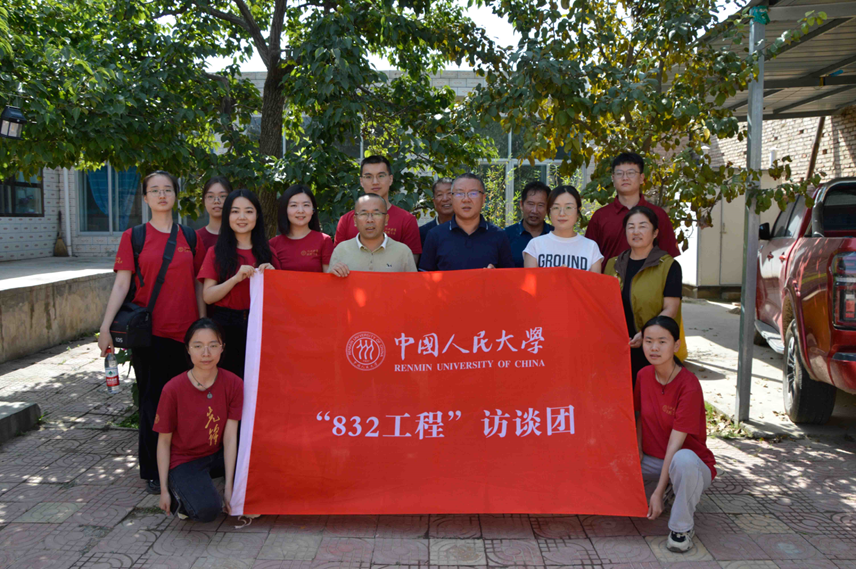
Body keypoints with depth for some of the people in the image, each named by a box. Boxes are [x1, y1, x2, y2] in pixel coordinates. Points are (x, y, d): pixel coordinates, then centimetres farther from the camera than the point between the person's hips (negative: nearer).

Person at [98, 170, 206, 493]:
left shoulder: (190, 237, 9)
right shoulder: (133, 236, 3)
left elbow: (198, 285, 11)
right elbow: (121, 284, -2)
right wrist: (105, 327, -11)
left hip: (185, 331, 2)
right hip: (149, 332, -2)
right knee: (153, 399, 4)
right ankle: (153, 472, 18)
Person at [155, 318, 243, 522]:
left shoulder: (233, 384, -11)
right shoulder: (173, 389, -17)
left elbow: (230, 437, -12)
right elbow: (164, 441, -8)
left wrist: (228, 487, -13)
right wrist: (164, 490, -8)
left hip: (217, 455, 3)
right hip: (184, 461, -3)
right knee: (207, 510, -29)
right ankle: (180, 495, 5)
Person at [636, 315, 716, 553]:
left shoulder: (689, 386, -22)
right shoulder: (644, 375, -2)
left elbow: (676, 442, -24)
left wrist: (658, 492, -25)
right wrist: (638, 450, -5)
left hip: (693, 464, -7)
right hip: (652, 460, 7)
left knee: (683, 459, -41)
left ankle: (681, 528, -16)